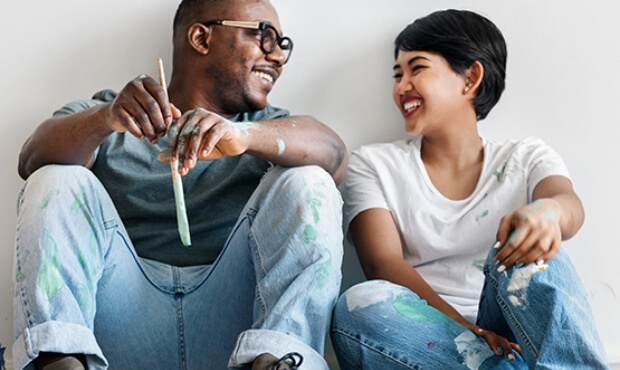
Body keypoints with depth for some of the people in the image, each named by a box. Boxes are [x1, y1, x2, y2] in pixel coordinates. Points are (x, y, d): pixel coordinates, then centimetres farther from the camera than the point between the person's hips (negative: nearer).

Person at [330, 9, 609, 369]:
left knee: (529, 250, -28)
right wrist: (466, 330, -21)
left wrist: (547, 211, -37)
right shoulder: (374, 164, 11)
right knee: (359, 305, -32)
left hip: (508, 335, 0)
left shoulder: (526, 159, 14)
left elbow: (570, 203, -10)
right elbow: (384, 264, -4)